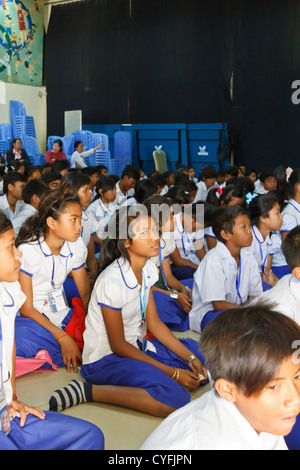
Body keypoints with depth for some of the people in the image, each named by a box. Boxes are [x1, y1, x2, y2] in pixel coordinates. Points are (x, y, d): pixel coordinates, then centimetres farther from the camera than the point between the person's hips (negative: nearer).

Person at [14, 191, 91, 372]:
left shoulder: (76, 246, -1)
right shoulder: (28, 251, -17)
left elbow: (85, 293, 4)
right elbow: (25, 309, -15)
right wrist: (62, 337, -23)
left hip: (62, 314, 5)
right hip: (33, 318, -5)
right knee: (20, 335, -39)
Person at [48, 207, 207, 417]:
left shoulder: (148, 270, 0)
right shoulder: (111, 282, -25)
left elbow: (154, 322, 5)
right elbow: (118, 345, -19)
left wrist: (190, 358, -3)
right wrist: (172, 372, -17)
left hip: (138, 348, 9)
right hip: (107, 359, -9)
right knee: (175, 398, -28)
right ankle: (89, 390, -17)